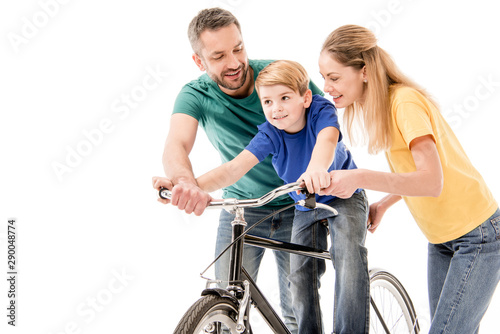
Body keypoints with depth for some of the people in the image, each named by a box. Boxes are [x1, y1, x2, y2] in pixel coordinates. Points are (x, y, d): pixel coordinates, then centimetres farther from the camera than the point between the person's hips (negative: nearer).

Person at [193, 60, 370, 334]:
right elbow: (235, 167, -31)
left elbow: (327, 139, -47)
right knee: (301, 275, -6)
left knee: (349, 258, -25)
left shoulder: (321, 110, -24)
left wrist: (317, 169, -72)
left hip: (344, 196, -3)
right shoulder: (269, 134, -19)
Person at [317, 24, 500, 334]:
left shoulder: (405, 101, -22)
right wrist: (384, 203, 4)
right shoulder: (379, 106, 5)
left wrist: (360, 177, -39)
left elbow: (431, 180, -32)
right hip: (441, 238, 9)